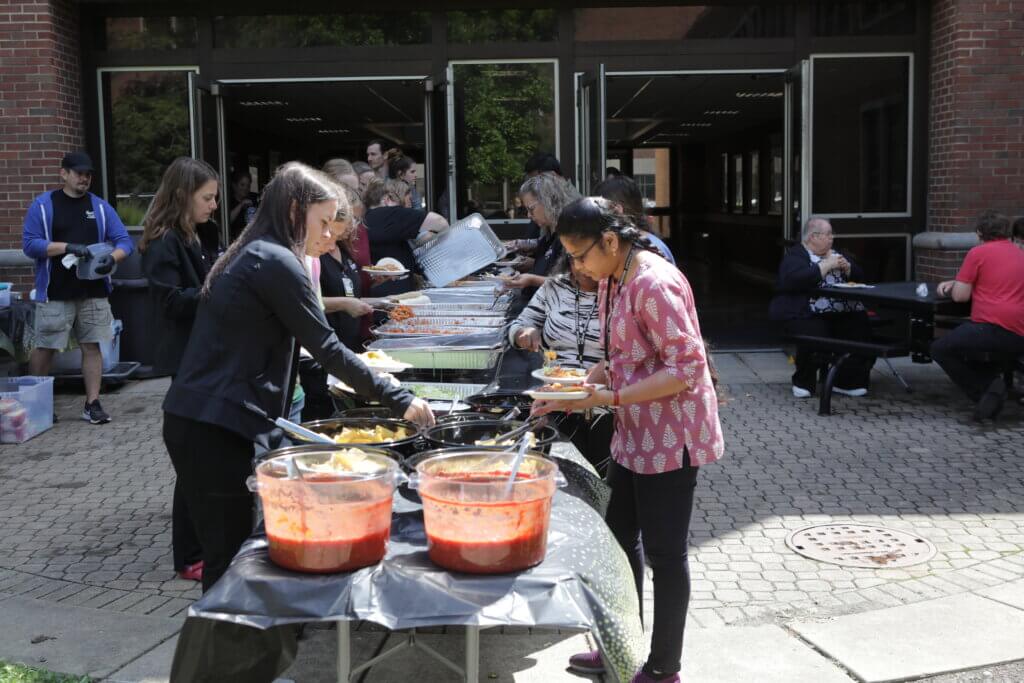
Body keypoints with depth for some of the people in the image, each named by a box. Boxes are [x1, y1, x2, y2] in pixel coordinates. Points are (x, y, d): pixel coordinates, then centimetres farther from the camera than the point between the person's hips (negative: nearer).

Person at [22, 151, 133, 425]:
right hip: (55, 294, -3)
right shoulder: (43, 205, 0)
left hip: (94, 293, 3)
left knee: (92, 347, 4)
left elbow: (125, 241, 5)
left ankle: (92, 404, 11)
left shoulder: (100, 207, 8)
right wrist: (68, 247, -18)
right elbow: (29, 244, -6)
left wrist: (112, 258, -17)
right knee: (44, 349, 3)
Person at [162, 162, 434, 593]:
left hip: (193, 419, 9)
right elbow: (325, 348, -12)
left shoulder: (249, 255, 17)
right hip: (216, 427, -9)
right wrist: (399, 400, -7)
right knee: (229, 558, -2)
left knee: (225, 551, 15)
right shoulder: (276, 261, -12)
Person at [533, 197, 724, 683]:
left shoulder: (654, 285, -23)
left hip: (669, 439, -10)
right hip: (634, 436, 10)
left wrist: (607, 398, -26)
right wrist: (588, 380, -2)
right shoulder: (611, 281, 6)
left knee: (663, 551, 3)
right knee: (620, 538, 19)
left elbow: (686, 369, -25)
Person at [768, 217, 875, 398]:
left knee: (861, 327, -21)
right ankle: (804, 383, -4)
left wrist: (846, 267, 1)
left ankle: (846, 382, -6)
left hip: (843, 313, 6)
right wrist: (826, 265, -13)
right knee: (816, 336, -32)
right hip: (808, 315, -6)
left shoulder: (835, 254, 24)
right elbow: (795, 280, -18)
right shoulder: (795, 255, 3)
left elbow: (859, 277, 23)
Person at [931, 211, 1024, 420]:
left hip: (992, 328, -8)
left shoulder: (978, 253, -3)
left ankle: (984, 391, -8)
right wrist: (954, 283, 28)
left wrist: (955, 285, 20)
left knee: (939, 349, 4)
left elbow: (960, 295, -3)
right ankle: (993, 383, 4)